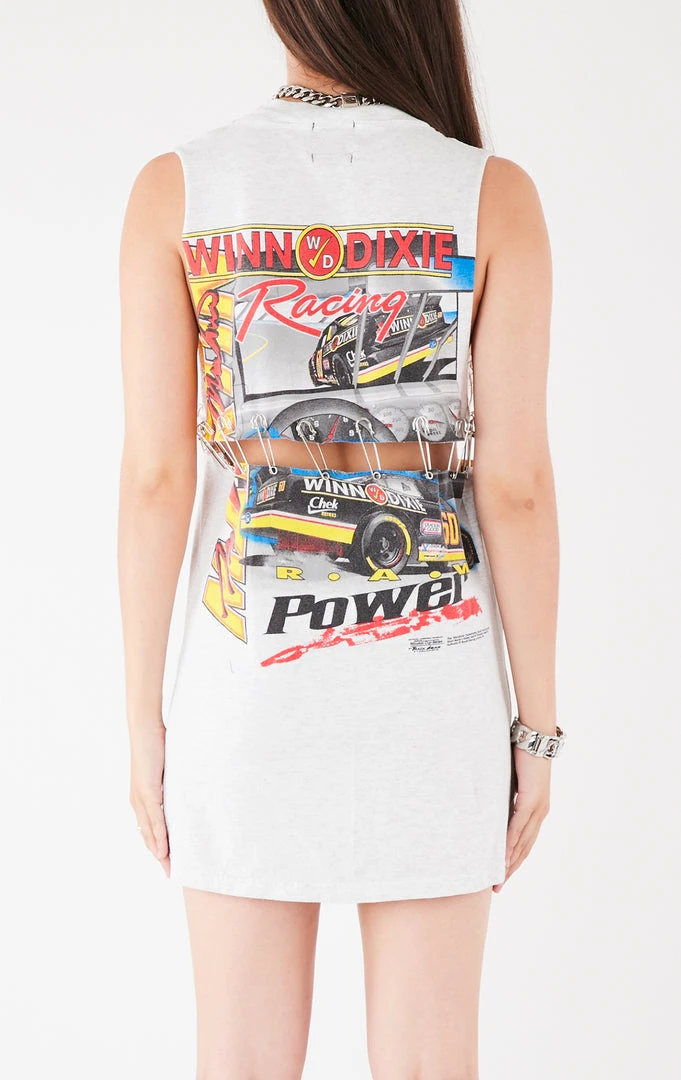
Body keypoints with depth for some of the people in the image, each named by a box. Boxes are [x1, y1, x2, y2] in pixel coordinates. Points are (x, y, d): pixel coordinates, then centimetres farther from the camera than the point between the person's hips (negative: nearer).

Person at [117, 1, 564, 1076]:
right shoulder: (494, 197, -7)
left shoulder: (177, 189, -5)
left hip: (253, 675, 1)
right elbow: (516, 485, -8)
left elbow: (156, 479, -7)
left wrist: (144, 716, 2)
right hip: (429, 676, 0)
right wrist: (537, 725, 2)